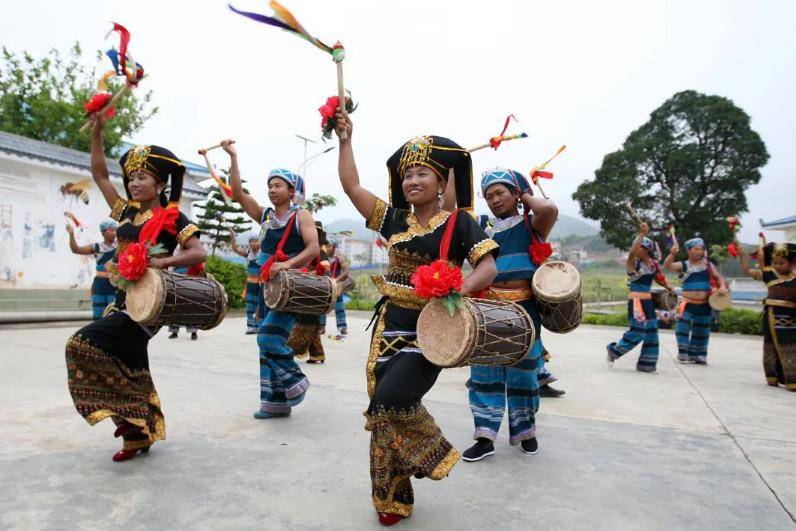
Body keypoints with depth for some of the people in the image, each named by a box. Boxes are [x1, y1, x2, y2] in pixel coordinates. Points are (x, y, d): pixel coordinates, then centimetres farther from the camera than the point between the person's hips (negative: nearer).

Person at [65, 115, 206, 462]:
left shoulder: (172, 217, -5)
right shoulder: (126, 213, 13)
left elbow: (200, 253, -13)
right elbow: (100, 175, 17)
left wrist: (164, 261, -28)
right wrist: (97, 132, 11)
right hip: (123, 299, 7)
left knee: (85, 343, -19)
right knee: (131, 369, 9)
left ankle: (132, 424, -8)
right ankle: (139, 433, 24)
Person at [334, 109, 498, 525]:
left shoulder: (458, 222, -5)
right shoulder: (394, 218, 7)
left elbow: (488, 266, -12)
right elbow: (351, 185, 8)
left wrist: (458, 290, -30)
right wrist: (345, 139, 7)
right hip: (390, 325, 5)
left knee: (390, 400, -19)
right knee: (383, 411, 7)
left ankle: (434, 455, 11)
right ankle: (393, 498, 26)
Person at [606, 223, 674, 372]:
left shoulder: (653, 263, 8)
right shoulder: (633, 263, -12)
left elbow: (659, 278, 24)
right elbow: (631, 253, -35)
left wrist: (669, 288, 12)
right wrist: (642, 234, -34)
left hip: (648, 300, 7)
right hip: (636, 300, -7)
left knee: (651, 331, 8)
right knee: (638, 331, -11)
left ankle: (646, 363, 18)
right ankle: (613, 350, 9)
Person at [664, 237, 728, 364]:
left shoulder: (708, 265, 6)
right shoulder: (684, 265, -3)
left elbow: (719, 277, 9)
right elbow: (667, 266, -18)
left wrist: (722, 286, -12)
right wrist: (672, 254, -36)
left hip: (704, 305, 3)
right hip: (688, 303, -3)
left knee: (701, 331, 12)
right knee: (683, 327, -15)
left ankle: (697, 355, 25)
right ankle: (683, 354, -5)